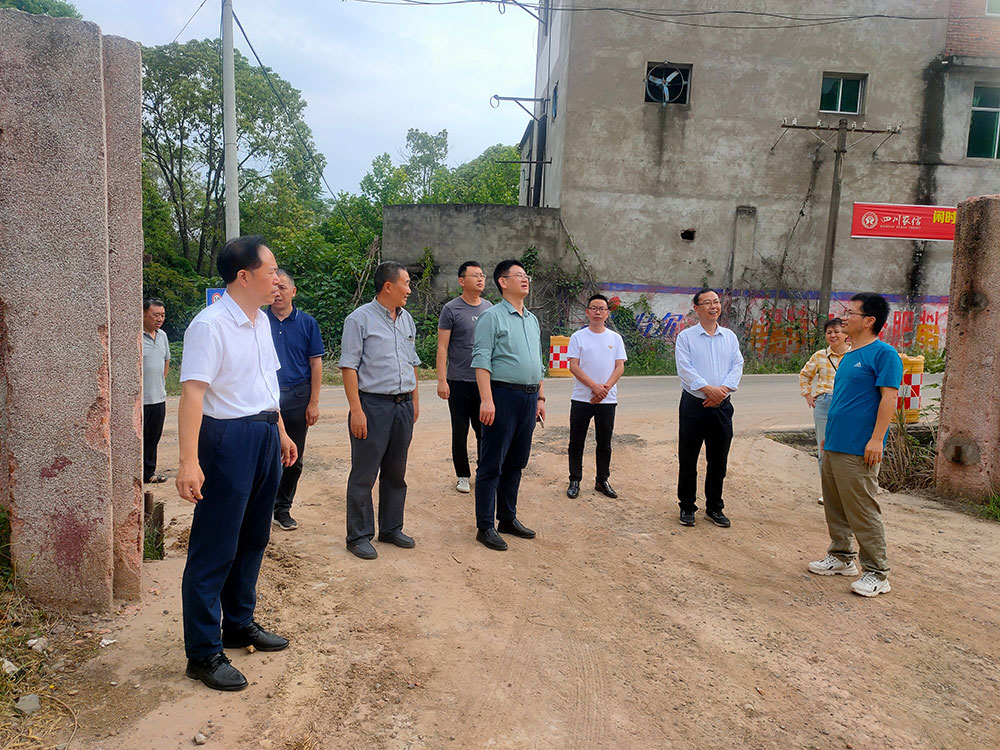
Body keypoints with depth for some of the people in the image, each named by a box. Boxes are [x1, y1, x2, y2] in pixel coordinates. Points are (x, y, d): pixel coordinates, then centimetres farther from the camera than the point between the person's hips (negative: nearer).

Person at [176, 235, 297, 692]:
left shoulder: (261, 321, 10)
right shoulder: (210, 325, -17)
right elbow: (192, 392, -24)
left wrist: (281, 432, 22)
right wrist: (189, 461, -31)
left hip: (265, 436, 9)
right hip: (228, 439, -9)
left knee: (253, 539, 19)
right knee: (214, 550, 1)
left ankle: (239, 624, 38)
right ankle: (203, 654, 15)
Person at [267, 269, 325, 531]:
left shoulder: (307, 322, 3)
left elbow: (316, 363, 3)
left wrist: (313, 402, -2)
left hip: (297, 397, 1)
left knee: (293, 459, 9)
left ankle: (283, 509, 23)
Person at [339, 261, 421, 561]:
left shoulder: (406, 319, 14)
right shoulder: (360, 319, -7)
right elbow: (349, 367, -10)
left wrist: (415, 400, 17)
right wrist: (356, 410, -16)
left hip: (403, 405, 7)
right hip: (373, 404, -6)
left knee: (396, 472, 14)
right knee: (364, 474, 0)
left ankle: (391, 528, 26)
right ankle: (359, 535, 12)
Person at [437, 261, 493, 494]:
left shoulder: (489, 308, 10)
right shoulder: (451, 309, -5)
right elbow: (442, 347, -6)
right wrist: (442, 380, -12)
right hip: (459, 381, -4)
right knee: (460, 431, 6)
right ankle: (463, 476, 18)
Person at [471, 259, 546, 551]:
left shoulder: (532, 320, 18)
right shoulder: (492, 317, -5)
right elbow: (481, 360, -12)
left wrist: (540, 397, 18)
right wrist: (486, 399, -21)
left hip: (529, 398, 8)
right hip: (503, 395, -7)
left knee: (516, 464, 14)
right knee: (491, 466, -2)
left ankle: (508, 519, 25)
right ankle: (485, 527, 6)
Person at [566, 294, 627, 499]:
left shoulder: (615, 338, 7)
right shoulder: (578, 337, 1)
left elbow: (620, 367, 3)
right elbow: (574, 366, -6)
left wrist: (605, 388, -12)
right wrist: (594, 386, -16)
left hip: (607, 400, 2)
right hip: (581, 398, -2)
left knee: (604, 443, 10)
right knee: (576, 442, 4)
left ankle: (602, 481, 22)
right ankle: (574, 481, 15)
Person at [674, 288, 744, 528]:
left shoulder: (730, 337, 11)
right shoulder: (686, 337, 0)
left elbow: (738, 366, 3)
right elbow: (685, 368, -11)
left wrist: (724, 389, -13)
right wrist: (708, 389, -20)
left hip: (722, 406, 3)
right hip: (694, 405, -3)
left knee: (718, 461, 10)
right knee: (688, 461, 4)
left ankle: (714, 508, 23)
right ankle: (687, 507, 17)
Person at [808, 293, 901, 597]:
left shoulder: (884, 354, -10)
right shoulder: (849, 355, 16)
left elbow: (889, 397, -16)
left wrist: (876, 439, -22)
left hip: (858, 450, -9)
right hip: (833, 446, 9)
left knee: (863, 512, -4)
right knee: (835, 507, 16)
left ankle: (877, 573, 6)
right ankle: (842, 558, 30)